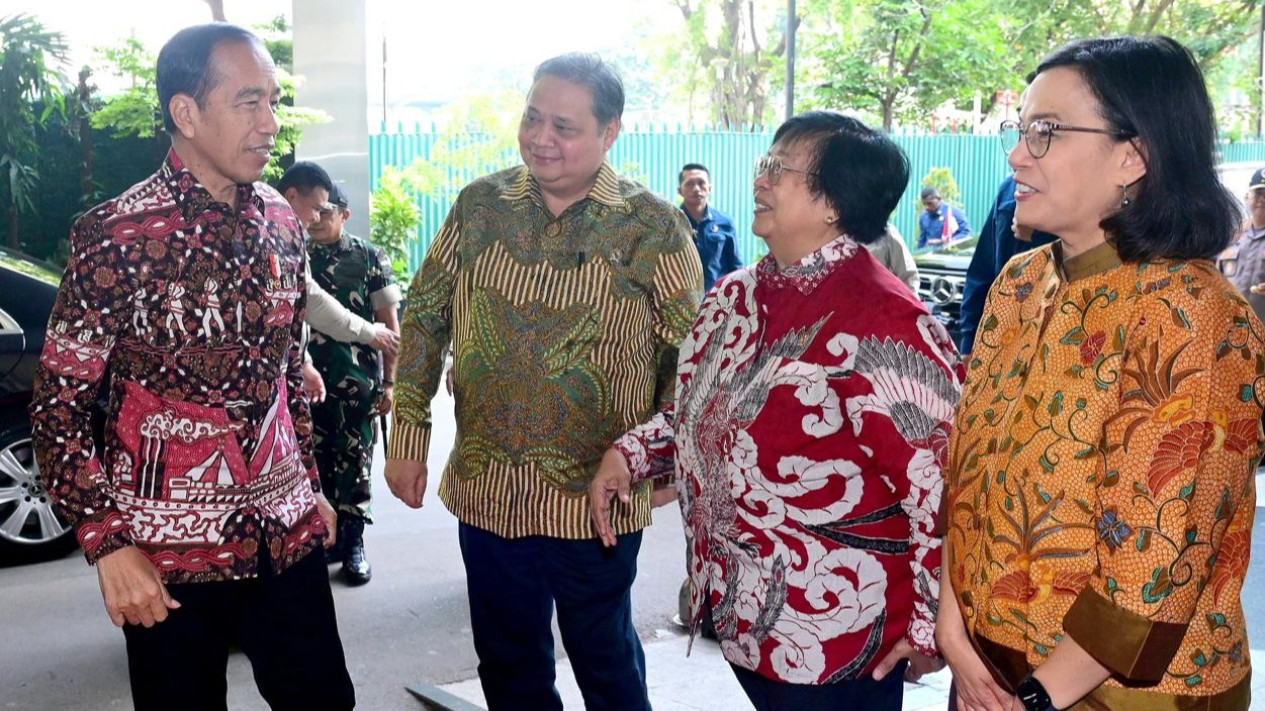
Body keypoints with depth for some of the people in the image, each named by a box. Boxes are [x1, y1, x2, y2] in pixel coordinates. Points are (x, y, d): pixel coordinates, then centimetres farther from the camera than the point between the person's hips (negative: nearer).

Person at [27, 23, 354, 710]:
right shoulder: (119, 234, -12)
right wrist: (107, 544, -15)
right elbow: (58, 406, -10)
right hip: (168, 552, -5)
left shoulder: (282, 224, 5)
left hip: (288, 533, 5)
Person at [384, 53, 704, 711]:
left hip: (596, 498, -3)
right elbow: (424, 317, 5)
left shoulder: (652, 227, -9)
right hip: (485, 489, 3)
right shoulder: (479, 205, -1)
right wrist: (408, 437, 2)